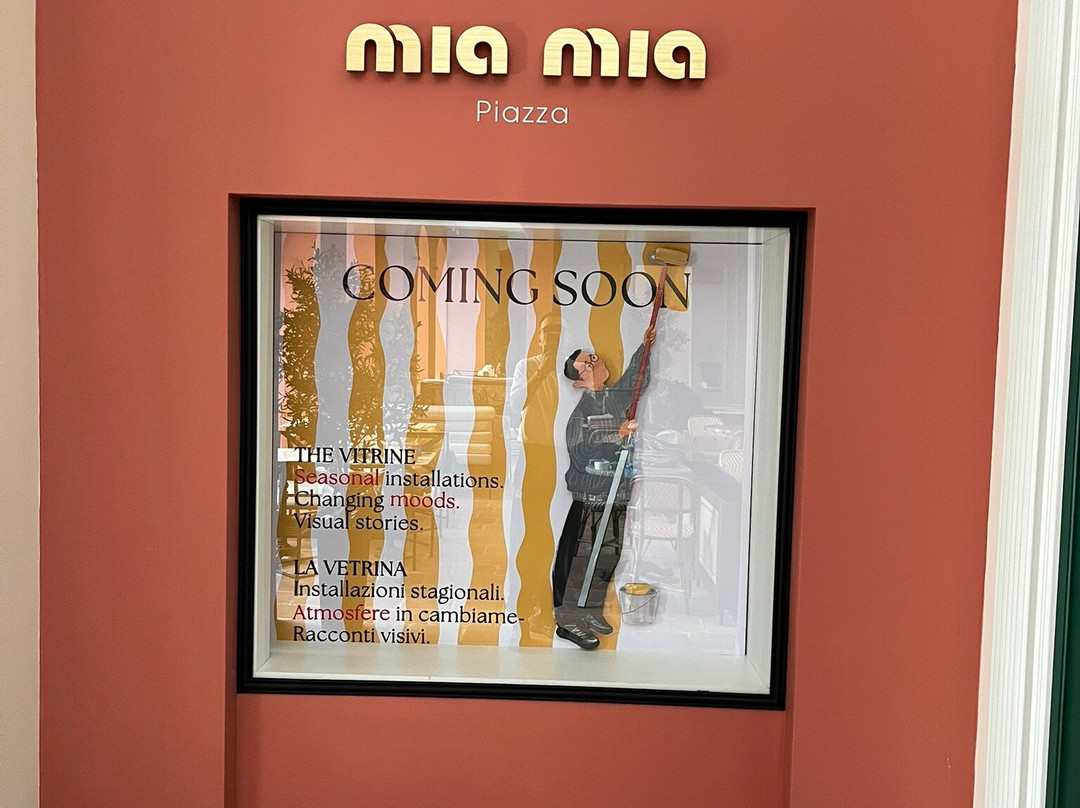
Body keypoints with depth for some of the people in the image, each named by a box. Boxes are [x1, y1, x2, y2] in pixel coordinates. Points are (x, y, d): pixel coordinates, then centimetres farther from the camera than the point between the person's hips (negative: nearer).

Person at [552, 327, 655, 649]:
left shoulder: (616, 396, 11)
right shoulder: (582, 411, -12)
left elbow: (636, 379, 31)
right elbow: (581, 448, -23)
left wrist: (644, 348, 23)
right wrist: (617, 437, -28)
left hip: (618, 496, 8)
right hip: (592, 498, -8)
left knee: (609, 556, 13)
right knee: (583, 558, -6)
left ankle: (591, 614, 26)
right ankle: (567, 621, 3)